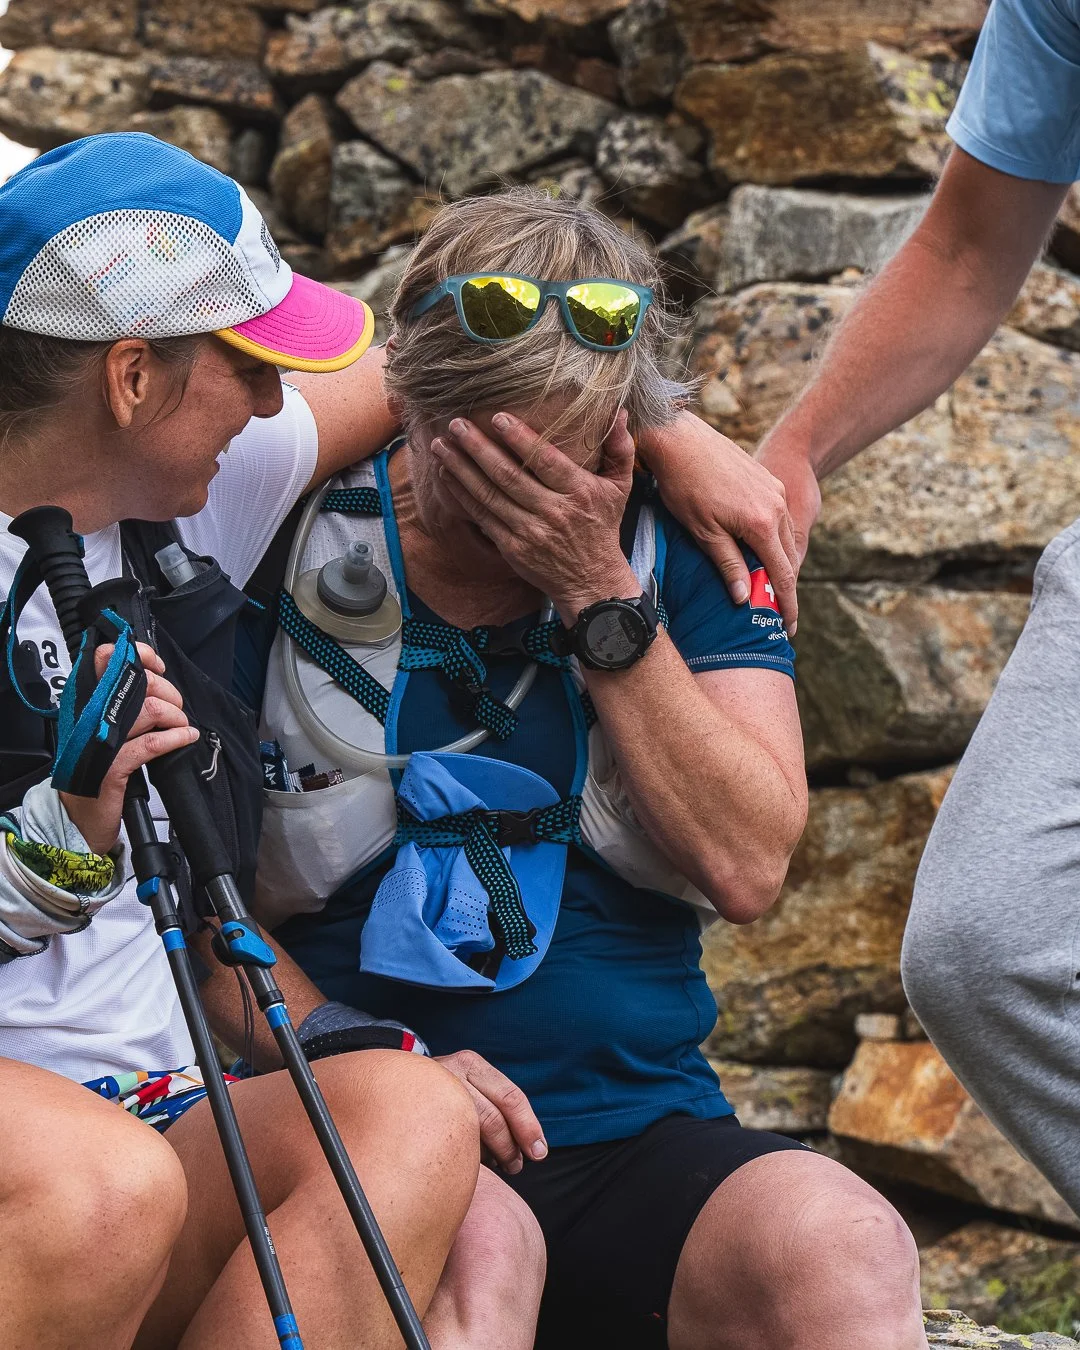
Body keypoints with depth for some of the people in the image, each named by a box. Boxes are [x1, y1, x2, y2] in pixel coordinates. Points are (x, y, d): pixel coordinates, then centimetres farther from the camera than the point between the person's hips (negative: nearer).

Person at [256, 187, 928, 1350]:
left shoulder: (685, 550, 6)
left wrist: (598, 595, -10)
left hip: (635, 1138, 2)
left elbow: (747, 867, -5)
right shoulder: (292, 550, 1)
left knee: (837, 1245, -31)